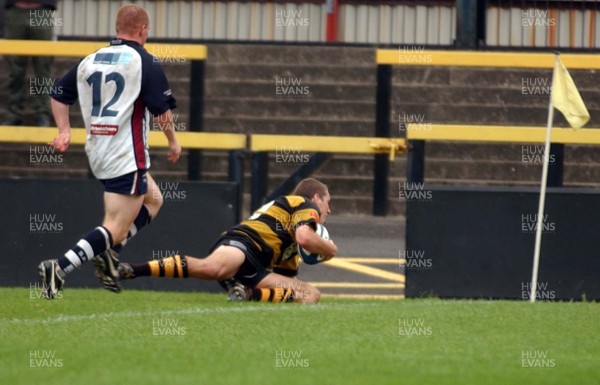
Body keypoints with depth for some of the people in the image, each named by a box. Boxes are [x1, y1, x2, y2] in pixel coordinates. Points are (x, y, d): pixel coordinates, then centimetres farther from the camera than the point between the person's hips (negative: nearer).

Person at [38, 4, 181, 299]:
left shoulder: (90, 61, 11)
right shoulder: (144, 62, -8)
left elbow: (59, 94, 15)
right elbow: (162, 109, -9)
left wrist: (64, 131, 17)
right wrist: (173, 142, 5)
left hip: (96, 151, 8)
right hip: (127, 157, -8)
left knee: (153, 200, 26)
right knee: (116, 228, -9)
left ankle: (108, 252, 9)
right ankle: (60, 268, -26)